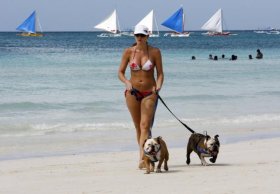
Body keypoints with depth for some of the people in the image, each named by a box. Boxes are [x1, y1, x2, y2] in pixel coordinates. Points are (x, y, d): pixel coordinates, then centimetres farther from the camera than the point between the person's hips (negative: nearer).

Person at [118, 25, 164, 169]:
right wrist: (127, 82, -17)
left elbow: (160, 73, -2)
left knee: (145, 125, -15)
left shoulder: (155, 52, -3)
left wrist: (158, 87, -20)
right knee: (138, 127, 8)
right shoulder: (128, 52, 0)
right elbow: (120, 72, 4)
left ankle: (142, 158, -24)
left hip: (149, 93, -2)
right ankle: (145, 155, 20)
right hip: (132, 92, 2)